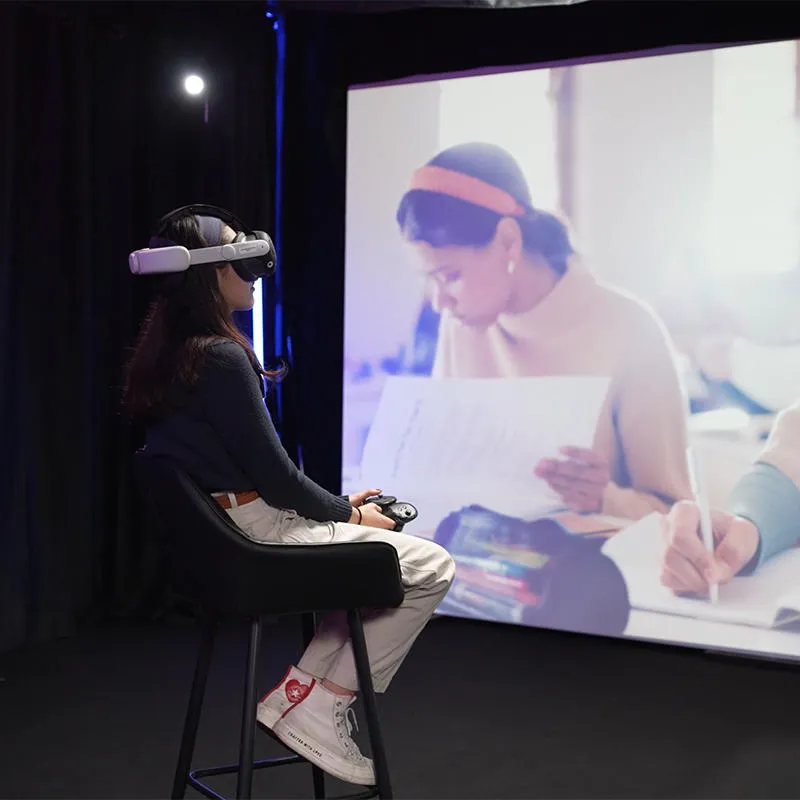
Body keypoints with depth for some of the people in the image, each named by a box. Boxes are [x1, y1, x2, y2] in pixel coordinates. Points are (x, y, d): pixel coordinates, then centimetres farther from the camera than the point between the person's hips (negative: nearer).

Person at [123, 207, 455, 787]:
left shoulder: (171, 356, 10)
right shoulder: (222, 357, -19)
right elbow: (274, 475, -17)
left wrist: (338, 505, 14)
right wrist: (348, 513, 0)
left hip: (222, 532, 10)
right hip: (260, 536, -10)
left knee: (389, 555, 21)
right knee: (432, 567, -1)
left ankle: (299, 692, 14)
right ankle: (321, 709, 3)